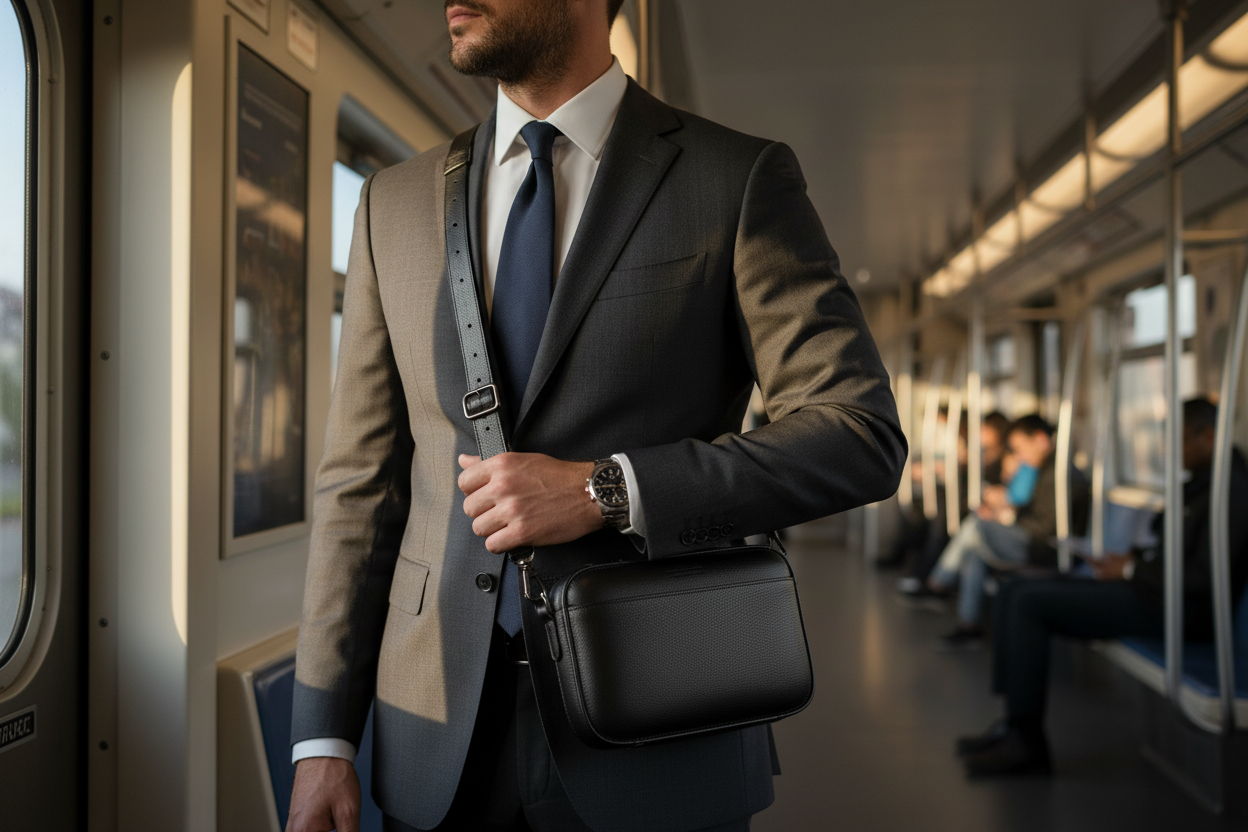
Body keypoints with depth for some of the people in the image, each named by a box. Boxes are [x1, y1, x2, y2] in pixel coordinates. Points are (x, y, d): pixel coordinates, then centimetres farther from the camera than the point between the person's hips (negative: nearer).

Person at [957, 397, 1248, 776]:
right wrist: (1132, 557, 5)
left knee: (1029, 603, -18)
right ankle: (1016, 724, 0)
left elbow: (1205, 577, -24)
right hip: (1147, 589, 11)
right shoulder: (1197, 484, 17)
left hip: (1176, 607, -11)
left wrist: (1132, 570, -13)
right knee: (1016, 593, 3)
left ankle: (1025, 741, -11)